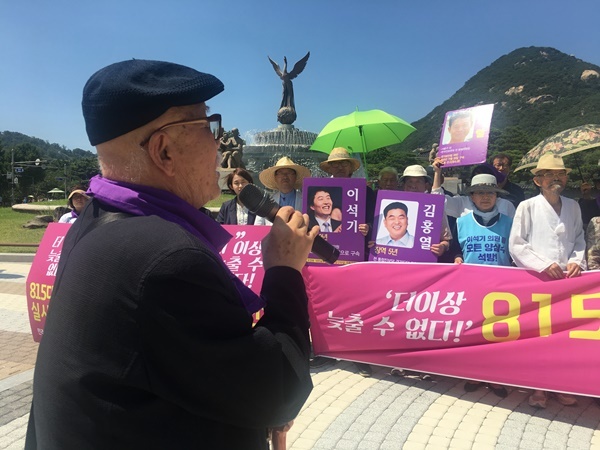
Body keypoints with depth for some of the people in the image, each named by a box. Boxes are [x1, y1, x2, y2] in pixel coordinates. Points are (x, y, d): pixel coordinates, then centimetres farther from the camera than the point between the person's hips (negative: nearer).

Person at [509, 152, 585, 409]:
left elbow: (579, 240, 15)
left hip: (566, 279, 3)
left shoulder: (573, 207, 11)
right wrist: (544, 265, -14)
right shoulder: (527, 207, -1)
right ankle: (537, 387, 16)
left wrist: (577, 260, -5)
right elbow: (516, 245, -6)